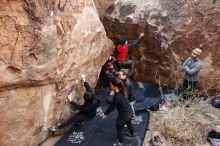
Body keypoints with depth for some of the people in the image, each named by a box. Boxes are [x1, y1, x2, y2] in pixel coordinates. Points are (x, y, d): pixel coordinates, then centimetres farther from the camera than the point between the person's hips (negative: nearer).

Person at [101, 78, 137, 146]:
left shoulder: (117, 97, -34)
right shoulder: (121, 91, -13)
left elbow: (112, 107, -18)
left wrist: (105, 114, -4)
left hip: (124, 115, -8)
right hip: (130, 111, 8)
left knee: (119, 129, 20)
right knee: (128, 123, 37)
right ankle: (132, 133, 65)